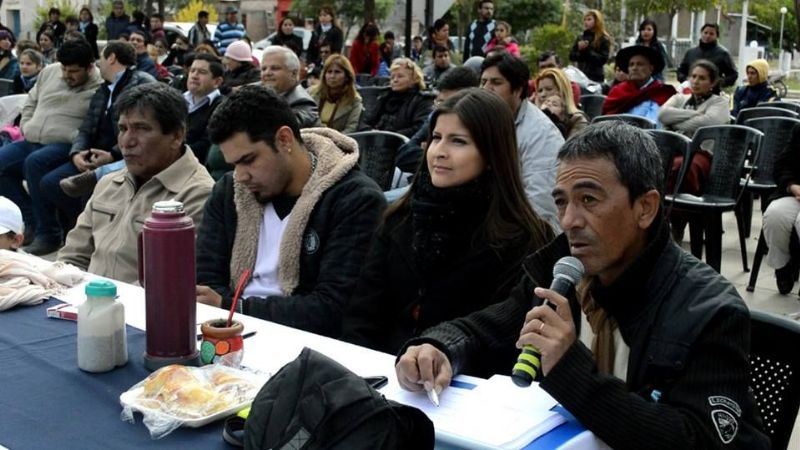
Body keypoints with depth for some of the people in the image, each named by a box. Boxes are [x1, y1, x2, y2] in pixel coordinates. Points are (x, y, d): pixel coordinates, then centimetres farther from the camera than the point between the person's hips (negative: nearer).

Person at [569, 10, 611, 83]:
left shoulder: (604, 39, -1)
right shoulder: (580, 38, 14)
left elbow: (603, 59, -10)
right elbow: (571, 56, 10)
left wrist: (587, 50, -17)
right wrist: (579, 50, -10)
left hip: (595, 77, -4)